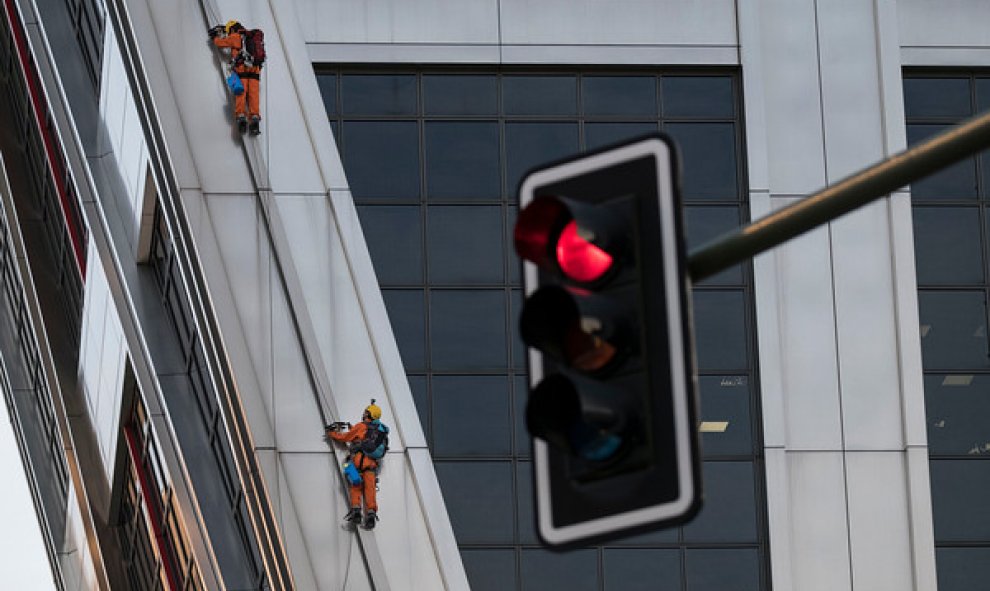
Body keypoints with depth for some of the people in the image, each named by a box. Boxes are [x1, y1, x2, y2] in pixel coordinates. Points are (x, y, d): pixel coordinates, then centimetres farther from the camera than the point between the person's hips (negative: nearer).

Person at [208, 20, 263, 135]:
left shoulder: (235, 37, 7)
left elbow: (219, 43, 15)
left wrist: (215, 37, 39)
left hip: (241, 69, -4)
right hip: (254, 69, 4)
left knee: (240, 94, -5)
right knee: (253, 95, -2)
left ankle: (241, 117, -17)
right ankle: (255, 118, -13)